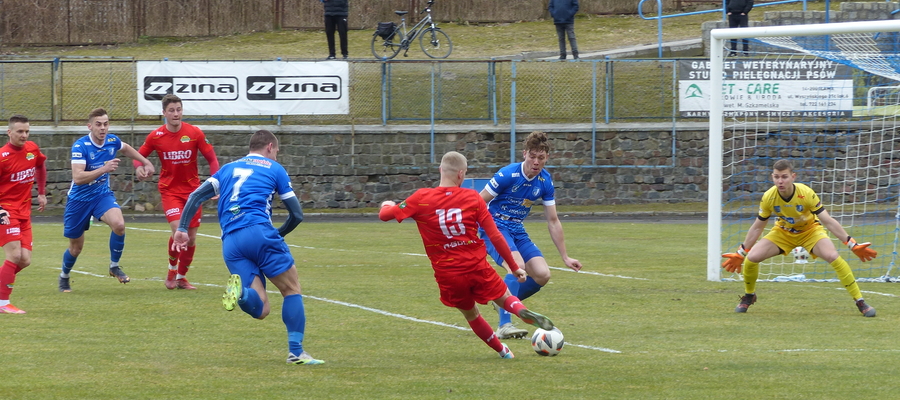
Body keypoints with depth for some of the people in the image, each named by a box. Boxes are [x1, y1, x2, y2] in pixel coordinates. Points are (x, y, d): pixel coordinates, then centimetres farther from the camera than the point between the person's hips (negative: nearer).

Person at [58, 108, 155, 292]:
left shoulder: (112, 141, -6)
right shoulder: (80, 146, -22)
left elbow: (126, 148, 21)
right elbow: (78, 178, -33)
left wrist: (146, 162, 21)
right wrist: (104, 169, -42)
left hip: (102, 195, 3)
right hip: (79, 199, -3)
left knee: (119, 224, -28)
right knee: (76, 248, 9)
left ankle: (114, 266, -7)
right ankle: (64, 277, 40)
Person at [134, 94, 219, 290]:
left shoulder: (195, 133, -7)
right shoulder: (156, 136, -6)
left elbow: (212, 159, -2)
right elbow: (138, 157, 6)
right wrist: (141, 167, -18)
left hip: (192, 190, 2)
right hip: (170, 191, -2)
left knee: (191, 238, 4)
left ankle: (181, 277, 23)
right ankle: (172, 269, 6)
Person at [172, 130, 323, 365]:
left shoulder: (228, 169, 27)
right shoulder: (274, 169, 15)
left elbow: (196, 196, 14)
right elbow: (296, 214, 14)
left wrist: (182, 229, 8)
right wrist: (279, 235, 31)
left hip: (230, 242, 4)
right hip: (258, 231, -4)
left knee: (259, 309, 2)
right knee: (292, 289, 9)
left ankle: (239, 291, -32)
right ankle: (296, 351, -1)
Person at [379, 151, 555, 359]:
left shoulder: (421, 198, -5)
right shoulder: (472, 197, -4)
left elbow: (385, 215, 1)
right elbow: (495, 236, -5)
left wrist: (387, 205, 26)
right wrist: (514, 267, 4)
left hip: (448, 276, 1)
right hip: (478, 267, -1)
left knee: (470, 314, 25)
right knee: (505, 299, 18)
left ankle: (502, 350, 32)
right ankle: (523, 312, -15)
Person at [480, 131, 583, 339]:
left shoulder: (545, 182, 0)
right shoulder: (508, 175, -18)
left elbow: (553, 221, 8)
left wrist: (565, 257, 9)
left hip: (517, 232, 6)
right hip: (495, 227, -6)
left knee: (543, 275, -9)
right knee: (517, 266, -31)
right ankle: (504, 326, -32)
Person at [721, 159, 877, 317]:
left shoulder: (806, 194, -29)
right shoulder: (768, 197, -22)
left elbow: (828, 221, -23)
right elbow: (757, 227, -7)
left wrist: (853, 245, -26)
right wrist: (740, 254, -3)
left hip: (810, 231, -2)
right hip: (783, 231, 2)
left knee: (833, 256, -29)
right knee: (751, 258, -18)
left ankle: (860, 302, -18)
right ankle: (748, 296, 13)